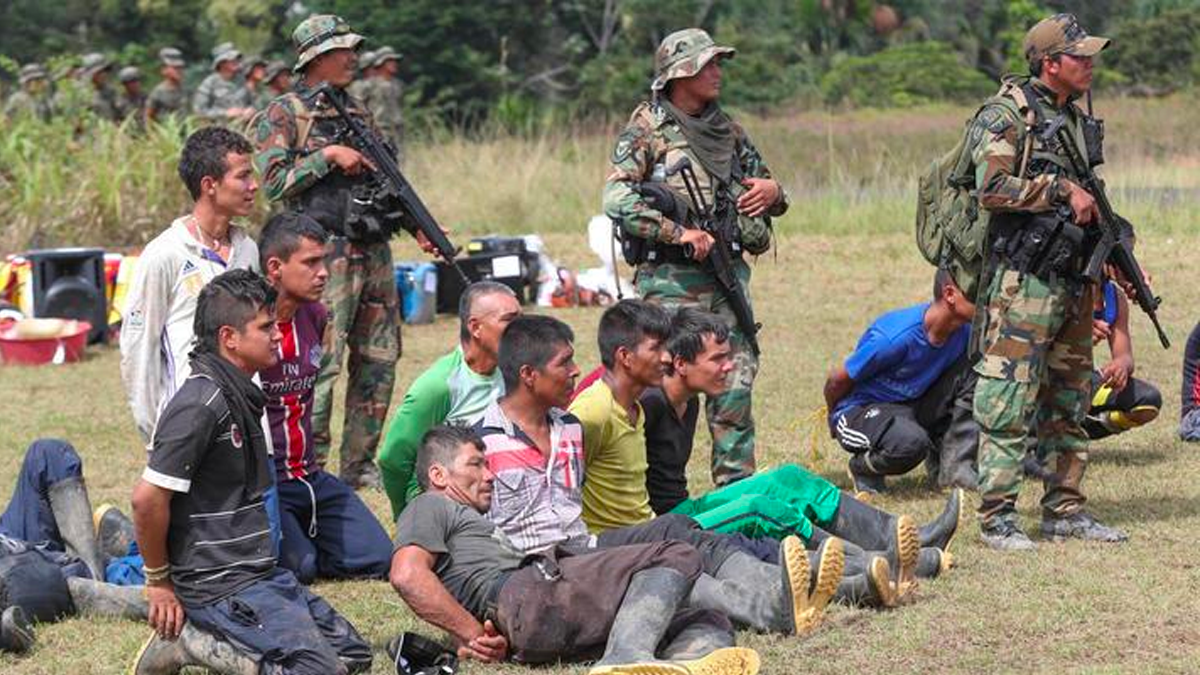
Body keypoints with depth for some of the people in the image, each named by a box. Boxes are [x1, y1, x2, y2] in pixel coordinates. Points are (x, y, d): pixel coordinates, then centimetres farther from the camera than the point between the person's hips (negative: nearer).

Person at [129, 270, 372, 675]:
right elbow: (148, 497, -21)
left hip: (262, 573, 10)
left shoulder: (242, 396, 12)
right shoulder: (201, 404, -18)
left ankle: (203, 638, 7)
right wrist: (159, 580, -11)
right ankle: (185, 640, -6)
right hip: (221, 585, -10)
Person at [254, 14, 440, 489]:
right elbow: (273, 181, -12)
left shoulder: (359, 116, 18)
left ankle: (358, 465, 15)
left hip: (375, 253, 7)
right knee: (322, 362, -10)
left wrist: (418, 227, 12)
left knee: (379, 360, 8)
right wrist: (328, 156, -15)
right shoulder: (284, 115, -2)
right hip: (327, 251, -7)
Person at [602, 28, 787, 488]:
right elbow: (617, 200, -15)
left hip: (728, 272, 6)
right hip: (672, 277, -6)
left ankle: (736, 483, 9)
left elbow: (761, 180, 25)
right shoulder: (647, 129, -4)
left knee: (737, 375, 3)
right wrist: (679, 233, -20)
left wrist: (772, 192, 0)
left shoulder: (727, 129, 14)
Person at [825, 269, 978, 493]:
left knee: (974, 372, -13)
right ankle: (862, 468, -4)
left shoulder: (965, 331, -11)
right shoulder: (896, 337, -30)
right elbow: (838, 380, -16)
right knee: (911, 441, -38)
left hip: (911, 405, 6)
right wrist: (836, 421, 4)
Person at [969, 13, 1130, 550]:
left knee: (1069, 402, 11)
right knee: (1010, 400, -8)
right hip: (1022, 280, -8)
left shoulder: (1077, 119, 17)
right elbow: (993, 188, -21)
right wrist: (1064, 190, -17)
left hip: (1073, 279, 8)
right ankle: (997, 517, -5)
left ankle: (1065, 510, 18)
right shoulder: (1005, 115, -8)